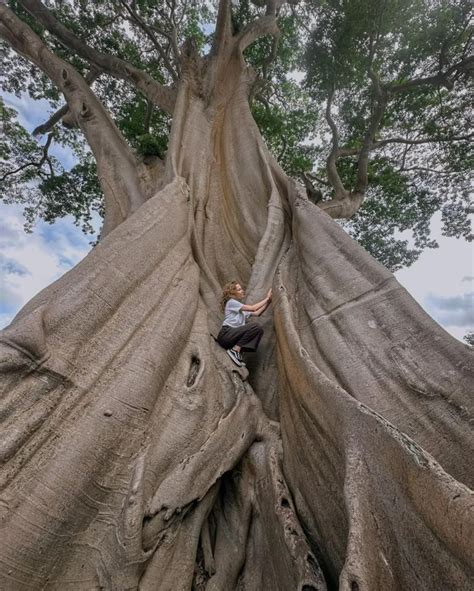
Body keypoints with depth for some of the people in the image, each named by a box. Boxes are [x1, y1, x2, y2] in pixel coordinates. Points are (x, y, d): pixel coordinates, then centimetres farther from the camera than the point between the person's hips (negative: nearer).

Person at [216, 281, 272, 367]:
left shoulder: (243, 308, 24)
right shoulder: (231, 302, -2)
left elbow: (257, 313, 12)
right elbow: (253, 308, -8)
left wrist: (268, 301, 5)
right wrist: (267, 298, -2)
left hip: (234, 335, 8)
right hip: (225, 335, -8)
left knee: (259, 330, -6)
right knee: (256, 327, -20)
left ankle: (237, 350, -9)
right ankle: (235, 350, -16)